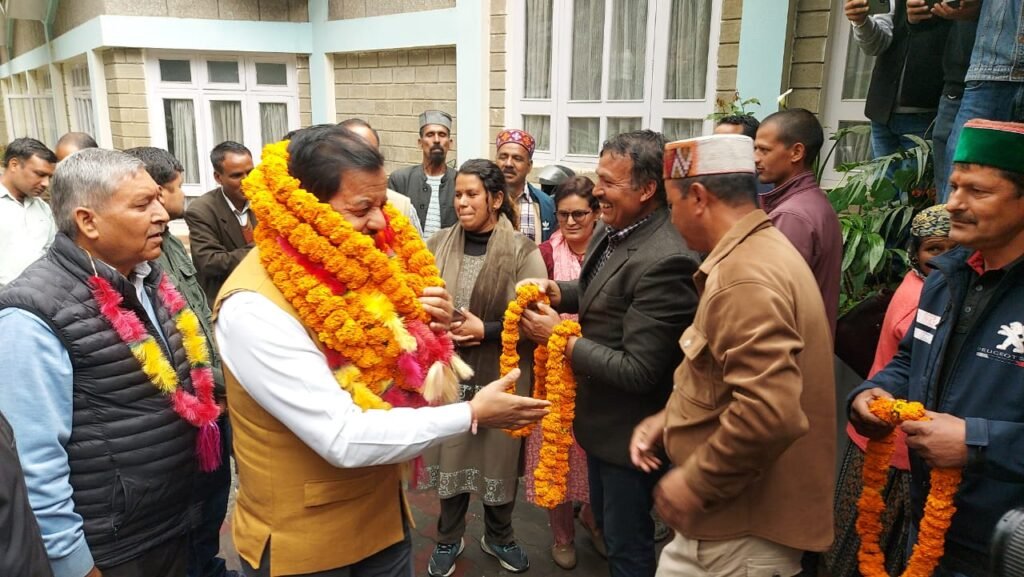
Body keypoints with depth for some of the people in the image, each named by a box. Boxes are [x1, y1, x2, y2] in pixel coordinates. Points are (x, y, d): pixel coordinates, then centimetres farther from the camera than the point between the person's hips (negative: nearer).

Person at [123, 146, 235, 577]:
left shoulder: (172, 243, 7)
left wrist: (224, 377, 9)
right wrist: (222, 385, -14)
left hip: (215, 399, 9)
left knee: (216, 493, 24)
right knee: (200, 503, 11)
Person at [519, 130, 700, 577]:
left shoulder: (665, 262, -31)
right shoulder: (610, 229, -3)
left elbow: (639, 371, -30)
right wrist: (558, 292, -4)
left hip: (629, 431, -9)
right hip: (600, 415, 9)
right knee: (606, 523, 29)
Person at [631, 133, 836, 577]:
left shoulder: (745, 277, -25)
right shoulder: (757, 253, 10)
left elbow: (770, 415, -34)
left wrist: (696, 481, -21)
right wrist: (671, 417, 8)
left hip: (747, 528, -9)